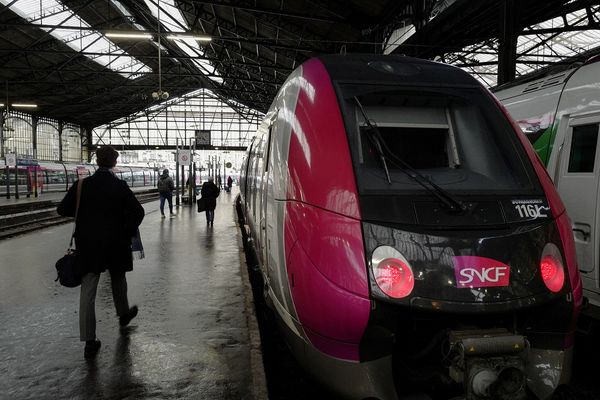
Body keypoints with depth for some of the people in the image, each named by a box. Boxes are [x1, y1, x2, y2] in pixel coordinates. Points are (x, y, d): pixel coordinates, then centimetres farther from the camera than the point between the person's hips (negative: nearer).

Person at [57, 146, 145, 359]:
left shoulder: (82, 185, -3)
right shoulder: (120, 186, -8)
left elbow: (63, 209, 0)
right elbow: (137, 211, -14)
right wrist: (128, 232, 0)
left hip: (88, 245, 1)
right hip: (115, 244, -1)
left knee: (87, 291, 2)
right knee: (118, 280, 24)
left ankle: (89, 341, 0)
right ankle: (123, 313, 45)